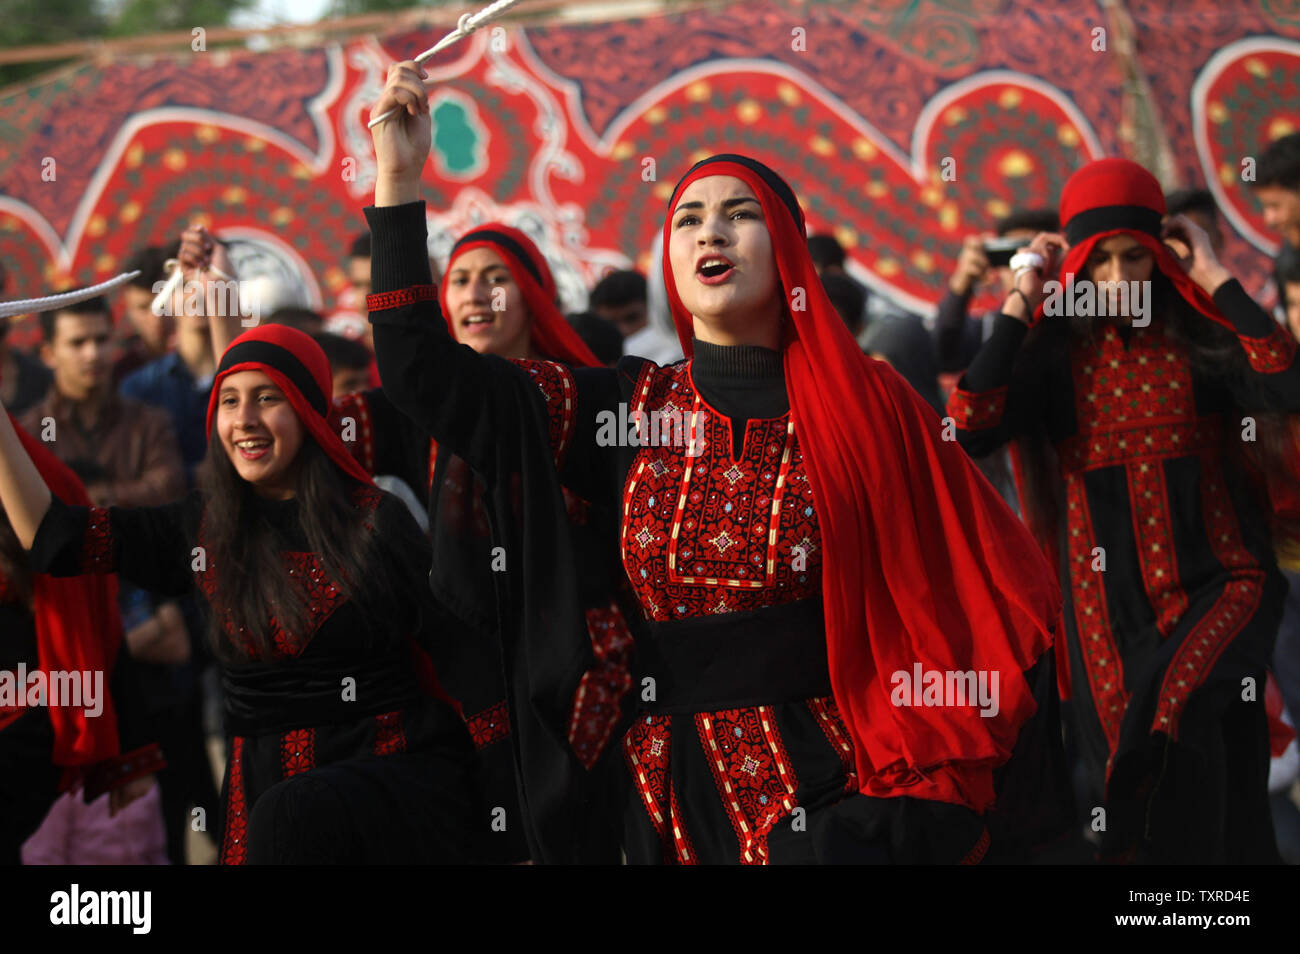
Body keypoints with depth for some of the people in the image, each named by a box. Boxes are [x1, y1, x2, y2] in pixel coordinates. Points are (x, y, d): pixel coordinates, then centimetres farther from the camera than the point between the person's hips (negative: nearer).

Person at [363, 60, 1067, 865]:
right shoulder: (630, 406, 9)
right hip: (681, 790, 2)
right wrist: (401, 179, 0)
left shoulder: (864, 406, 2)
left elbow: (992, 591, 0)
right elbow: (427, 375, 4)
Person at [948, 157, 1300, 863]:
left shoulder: (1203, 338, -1)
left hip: (1214, 585, -2)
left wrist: (1217, 281, -13)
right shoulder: (1053, 353, 3)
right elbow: (970, 434, -13)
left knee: (1177, 718, -24)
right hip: (1108, 604, 3)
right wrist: (1018, 304, -9)